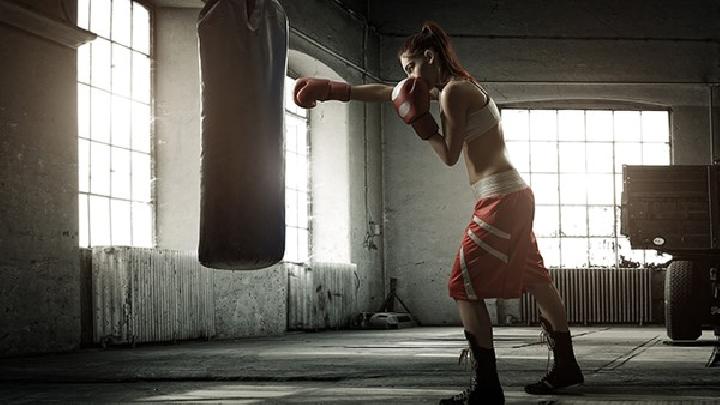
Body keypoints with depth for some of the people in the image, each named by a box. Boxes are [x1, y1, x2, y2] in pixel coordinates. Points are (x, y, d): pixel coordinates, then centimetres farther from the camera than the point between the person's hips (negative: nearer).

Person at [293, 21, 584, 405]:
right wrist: (332, 89, 21)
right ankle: (565, 366, 27)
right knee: (536, 280, 17)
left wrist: (419, 119, -2)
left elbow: (449, 155, -11)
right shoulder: (459, 86, 17)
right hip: (514, 196, 10)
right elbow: (387, 92, 21)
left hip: (500, 199, -10)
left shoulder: (452, 92, -12)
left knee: (465, 286, -8)